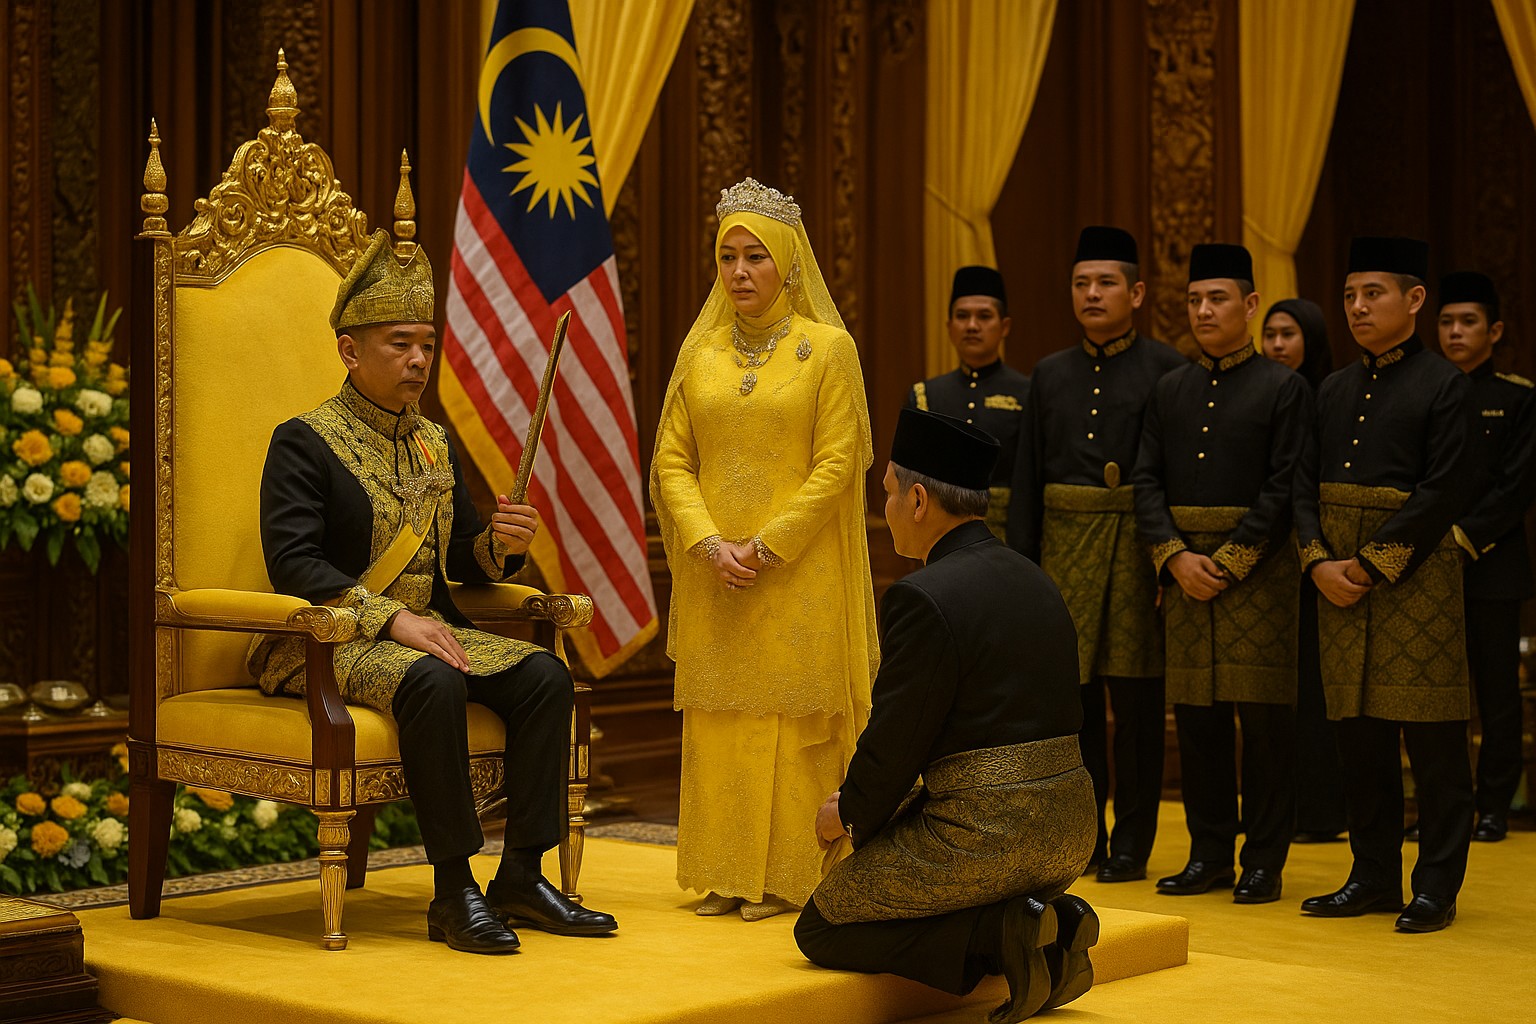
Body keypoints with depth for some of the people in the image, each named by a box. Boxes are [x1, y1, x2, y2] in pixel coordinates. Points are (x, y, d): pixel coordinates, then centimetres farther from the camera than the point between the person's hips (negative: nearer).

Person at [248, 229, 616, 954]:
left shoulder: (436, 444, 17)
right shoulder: (304, 442, -5)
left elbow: (462, 562, 18)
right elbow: (293, 565, -16)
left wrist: (502, 544, -6)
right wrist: (391, 618, -25)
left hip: (429, 629, 7)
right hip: (333, 641, -7)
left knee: (545, 676, -17)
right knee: (431, 682, -36)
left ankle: (521, 876, -13)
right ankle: (453, 893, -30)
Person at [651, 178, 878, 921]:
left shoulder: (828, 348, -2)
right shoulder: (701, 352, 9)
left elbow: (836, 464, -8)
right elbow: (671, 460, 5)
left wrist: (767, 547, -14)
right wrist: (709, 545, -10)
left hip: (797, 574, -4)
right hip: (714, 576, 4)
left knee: (792, 723, -1)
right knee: (718, 721, 5)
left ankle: (788, 876, 6)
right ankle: (726, 875, 13)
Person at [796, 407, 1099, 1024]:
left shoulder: (922, 598, -15)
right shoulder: (1034, 580, 12)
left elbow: (895, 740, -13)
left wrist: (849, 815, 9)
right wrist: (870, 804, 19)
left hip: (982, 835, -8)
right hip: (1069, 831, 8)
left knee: (820, 930, 9)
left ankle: (1000, 932, -8)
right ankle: (1050, 924, 6)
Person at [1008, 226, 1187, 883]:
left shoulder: (1165, 369, -2)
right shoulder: (1050, 375, 12)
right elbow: (1027, 477, 11)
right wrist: (1021, 567, 5)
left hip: (1137, 549, -4)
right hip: (1064, 548, 4)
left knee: (1137, 704, 1)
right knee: (1072, 700, 7)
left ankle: (1131, 845, 10)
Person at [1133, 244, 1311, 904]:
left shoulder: (1284, 388, -1)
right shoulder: (1169, 391, 12)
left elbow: (1285, 490, -8)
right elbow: (1147, 480, 6)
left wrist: (1229, 560, -15)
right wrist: (1176, 557, -9)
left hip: (1259, 571, -4)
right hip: (1182, 571, 4)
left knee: (1264, 714, -2)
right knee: (1195, 714, 6)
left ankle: (1264, 860, 6)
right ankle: (1209, 853, 15)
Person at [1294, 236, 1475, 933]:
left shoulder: (1444, 385, -4)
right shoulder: (1334, 390, 14)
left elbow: (1444, 491, -12)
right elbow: (1304, 484, 10)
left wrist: (1372, 565, -15)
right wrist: (1320, 563, -5)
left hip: (1415, 580, -6)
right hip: (1338, 582, 6)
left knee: (1433, 743, -1)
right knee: (1359, 737, 10)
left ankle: (1437, 887, 6)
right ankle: (1373, 878, 19)